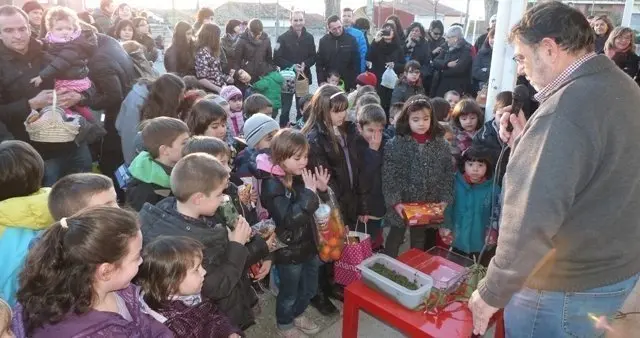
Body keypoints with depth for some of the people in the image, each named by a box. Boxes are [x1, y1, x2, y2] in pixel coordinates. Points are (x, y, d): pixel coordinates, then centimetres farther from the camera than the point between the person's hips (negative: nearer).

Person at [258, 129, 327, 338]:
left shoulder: (301, 176, -2)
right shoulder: (272, 185, -23)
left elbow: (315, 209, 12)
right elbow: (289, 218, -33)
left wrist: (322, 190, -7)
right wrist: (309, 192, -33)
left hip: (309, 244, 7)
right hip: (289, 250, -7)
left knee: (310, 288, 24)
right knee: (289, 292, 16)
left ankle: (297, 314, 51)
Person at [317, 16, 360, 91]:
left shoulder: (351, 40, -2)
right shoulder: (323, 41, 2)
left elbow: (356, 63, 0)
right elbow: (319, 63, 5)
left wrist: (355, 84, -4)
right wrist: (321, 81, -6)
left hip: (347, 84, -1)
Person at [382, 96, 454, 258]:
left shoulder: (441, 145, -2)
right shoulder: (395, 144, -12)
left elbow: (448, 174, 2)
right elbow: (388, 177, -13)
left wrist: (445, 200, -7)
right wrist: (396, 202, -18)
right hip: (401, 205, -2)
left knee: (420, 244, 20)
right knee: (394, 241, 14)